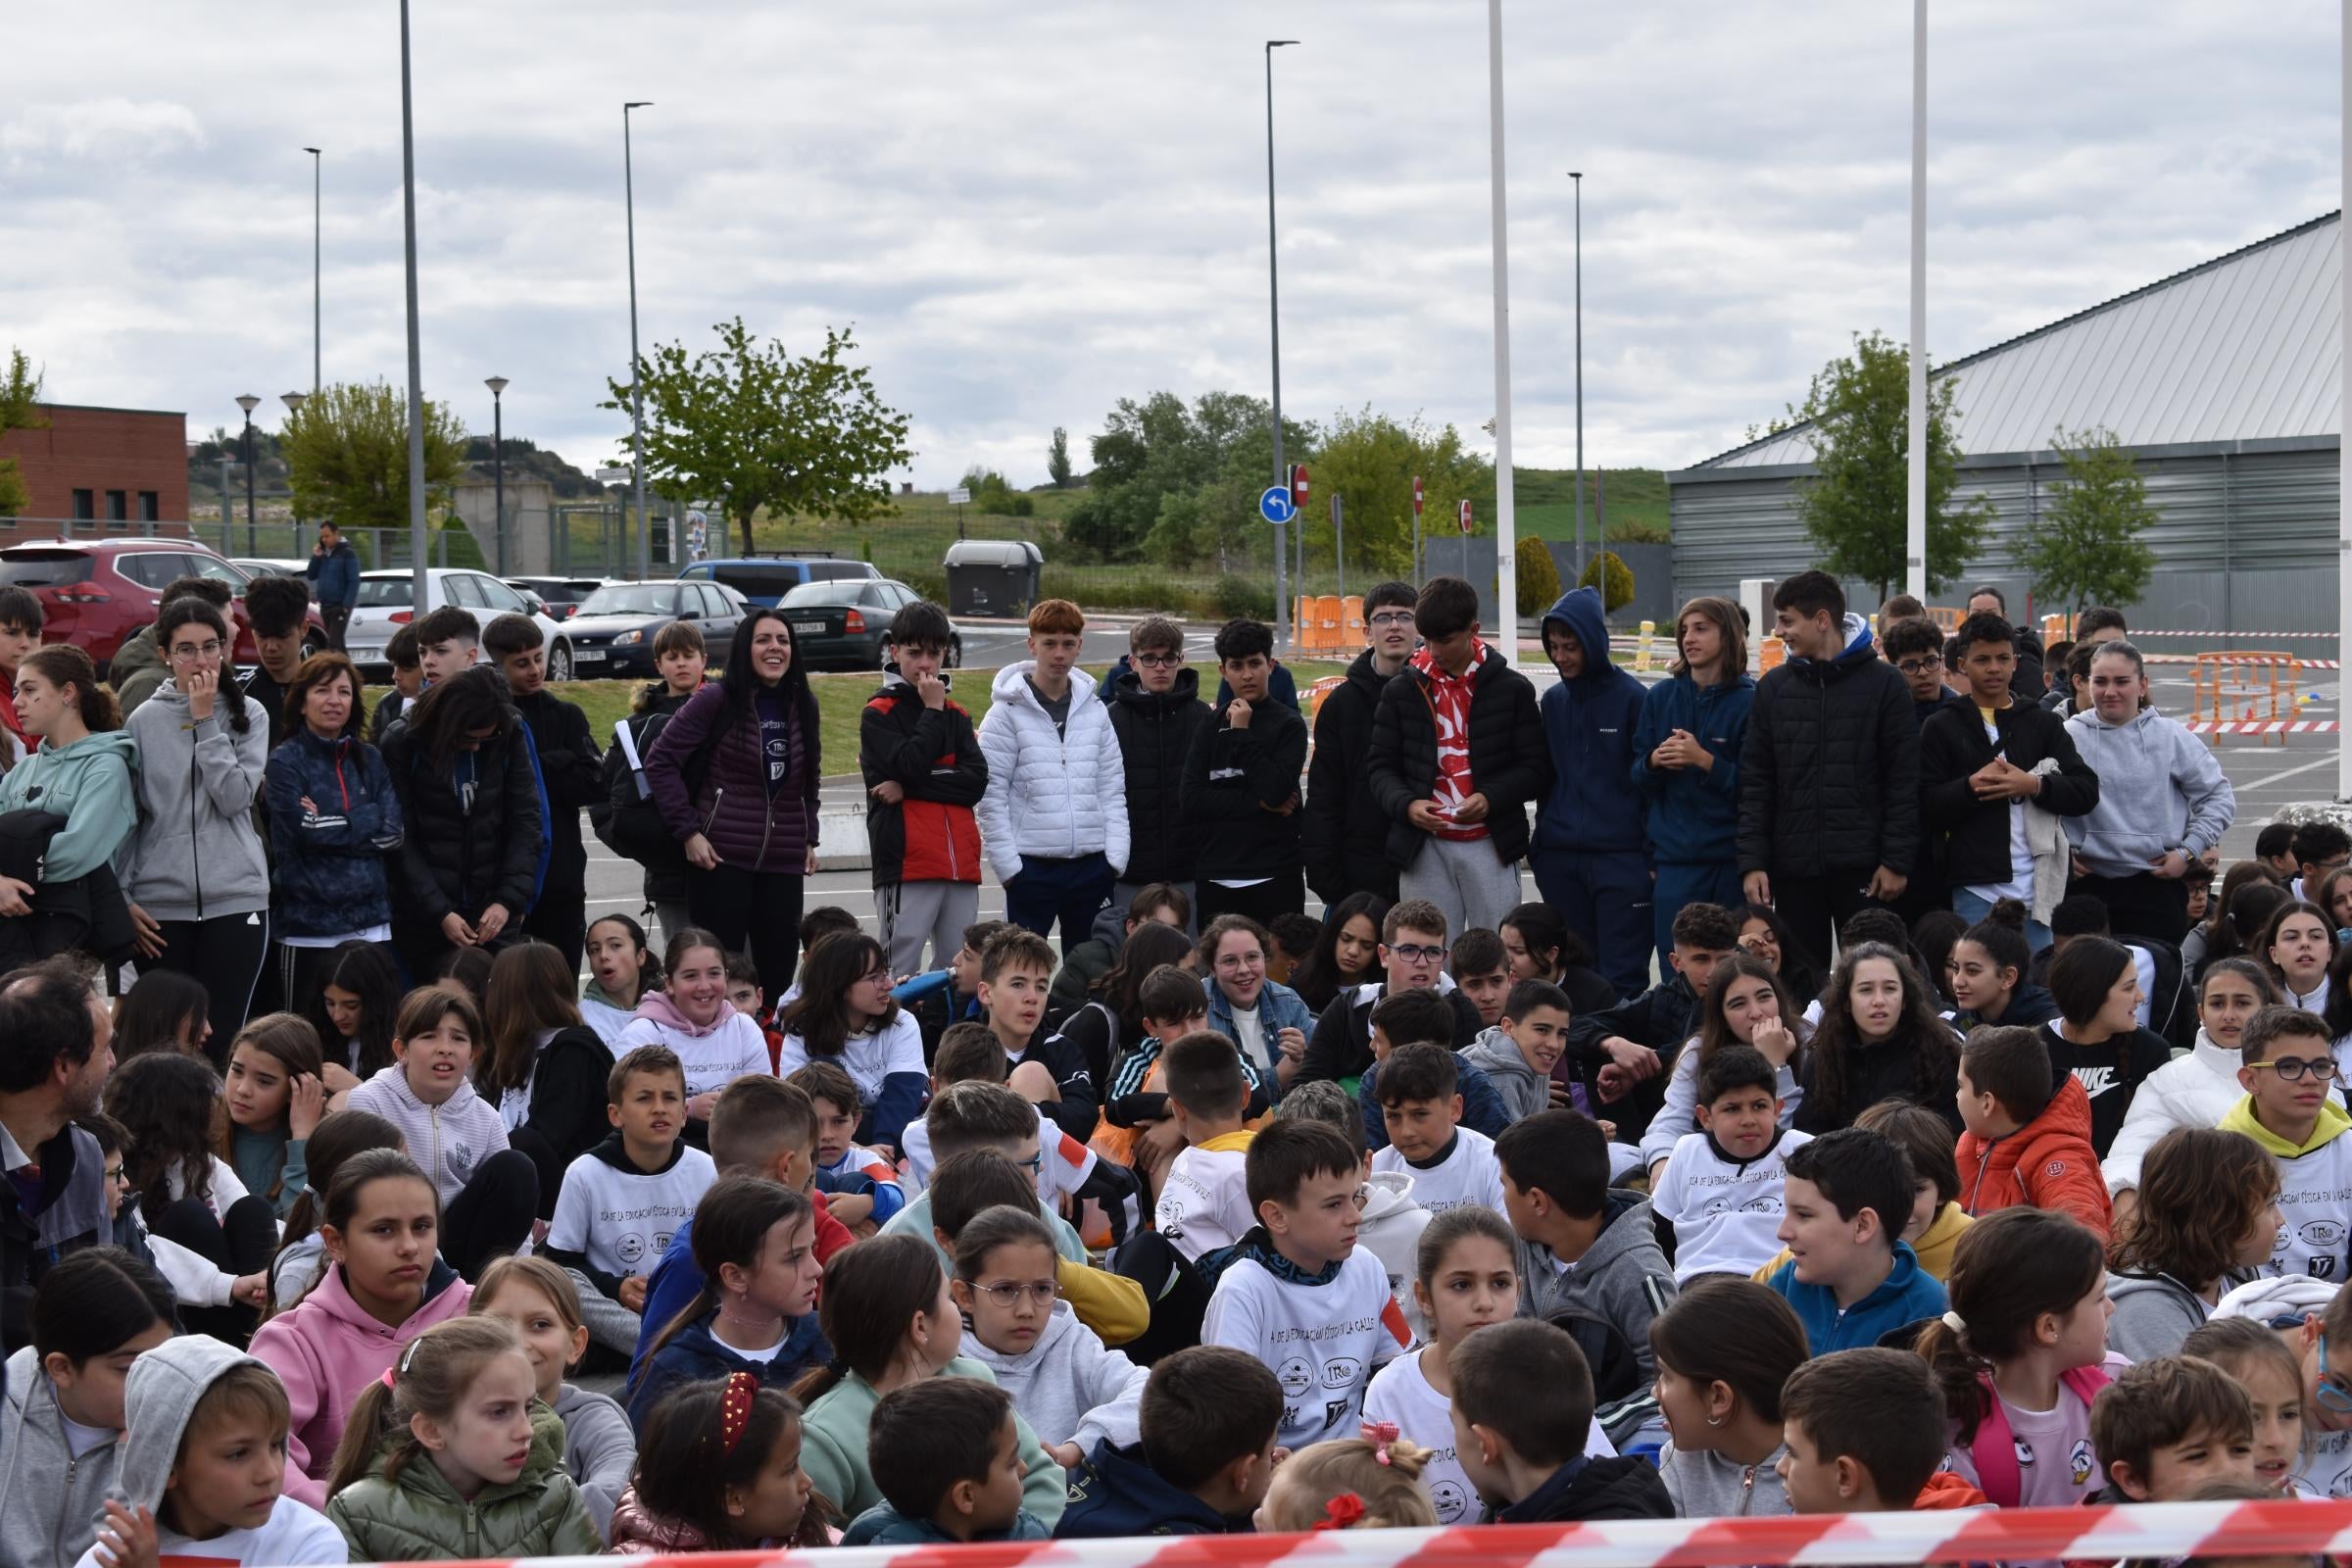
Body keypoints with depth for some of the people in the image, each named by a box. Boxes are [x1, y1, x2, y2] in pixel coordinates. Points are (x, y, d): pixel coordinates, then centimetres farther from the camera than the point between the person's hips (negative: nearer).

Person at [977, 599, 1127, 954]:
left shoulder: (1095, 711, 10)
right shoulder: (1007, 713, -2)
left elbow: (1112, 789, 10)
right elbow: (991, 796, -5)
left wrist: (1116, 857, 0)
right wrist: (1008, 865, -11)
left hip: (1091, 864, 4)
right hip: (1031, 865, -4)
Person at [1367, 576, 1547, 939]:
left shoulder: (1512, 688, 2)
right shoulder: (1402, 691, 7)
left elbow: (1536, 769, 2)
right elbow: (1380, 766, 9)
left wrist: (1491, 798, -15)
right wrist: (1405, 804, -12)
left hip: (1491, 846, -1)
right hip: (1424, 849, 1)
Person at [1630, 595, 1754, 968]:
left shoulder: (1749, 701, -2)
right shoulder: (1660, 697, 10)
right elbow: (1637, 776, 12)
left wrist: (1704, 760, -18)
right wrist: (1653, 762, -9)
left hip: (1732, 860, -3)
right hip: (1673, 858, 3)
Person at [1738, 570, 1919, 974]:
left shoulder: (1883, 684, 0)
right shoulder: (1773, 688, 8)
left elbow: (1904, 781, -2)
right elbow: (1756, 784, 7)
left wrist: (1897, 860, -8)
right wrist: (1752, 861, -1)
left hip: (1862, 868, -3)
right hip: (1793, 868, 3)